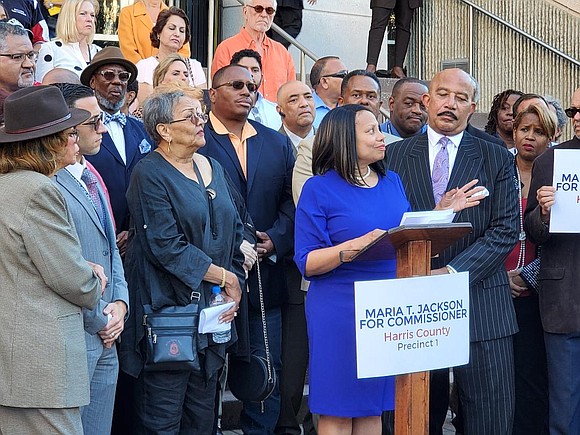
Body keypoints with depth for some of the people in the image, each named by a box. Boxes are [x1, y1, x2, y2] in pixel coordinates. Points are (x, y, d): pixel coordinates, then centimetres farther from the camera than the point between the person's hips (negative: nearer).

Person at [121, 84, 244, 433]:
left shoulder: (213, 168, 12)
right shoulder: (150, 175, -11)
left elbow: (235, 229, 14)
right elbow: (167, 247, -18)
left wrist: (235, 288, 0)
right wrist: (224, 277, -13)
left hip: (215, 311, 7)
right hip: (170, 309, -7)